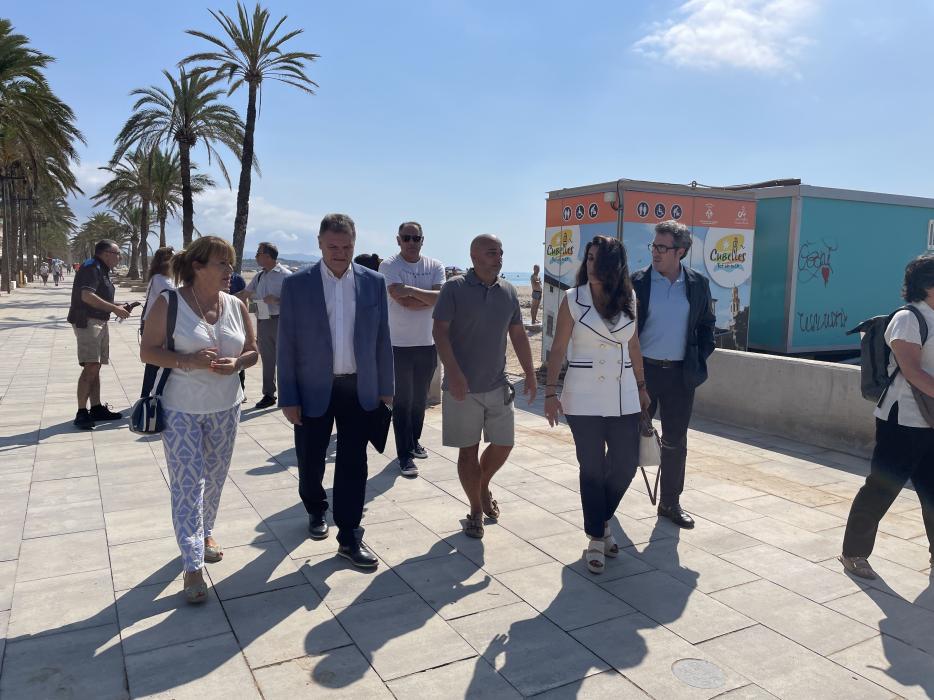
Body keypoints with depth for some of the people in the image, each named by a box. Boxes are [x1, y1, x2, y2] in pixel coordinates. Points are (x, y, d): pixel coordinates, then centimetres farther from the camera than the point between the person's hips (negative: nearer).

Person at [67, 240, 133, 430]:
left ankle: (96, 408, 19)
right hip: (87, 321, -10)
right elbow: (87, 296, -25)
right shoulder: (91, 268, -12)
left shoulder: (102, 270, 19)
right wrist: (114, 309, -22)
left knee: (96, 367, 13)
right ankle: (81, 413, -15)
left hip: (100, 322, 10)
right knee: (91, 367, -16)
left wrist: (117, 308, 14)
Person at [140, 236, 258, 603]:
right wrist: (188, 360, -24)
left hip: (225, 407, 4)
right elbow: (147, 351, -8)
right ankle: (193, 566, 2)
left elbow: (252, 351, 10)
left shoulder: (236, 306, 2)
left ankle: (205, 533, 40)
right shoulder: (169, 303, -10)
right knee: (187, 484, -3)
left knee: (214, 479, 16)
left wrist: (236, 363, -13)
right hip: (181, 409, -4)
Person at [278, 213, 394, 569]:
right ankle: (316, 511, 41)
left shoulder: (373, 282, 1)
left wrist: (385, 386, 7)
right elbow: (287, 345, -4)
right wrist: (288, 398, -6)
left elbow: (381, 338, 6)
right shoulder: (296, 285, -5)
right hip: (314, 389, -1)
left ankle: (349, 537, 16)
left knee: (353, 464, 5)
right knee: (310, 460, 13)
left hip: (359, 389, 1)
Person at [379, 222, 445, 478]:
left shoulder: (435, 266, 4)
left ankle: (414, 441, 33)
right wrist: (427, 297, -13)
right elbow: (402, 299, -19)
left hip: (428, 343, 4)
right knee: (402, 401, 0)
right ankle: (404, 454, 6)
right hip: (399, 344, -4)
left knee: (420, 398, 16)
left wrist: (411, 291, -17)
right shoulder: (389, 266, -6)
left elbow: (440, 297, -12)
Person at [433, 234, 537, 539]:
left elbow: (518, 335, 13)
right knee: (468, 450, 5)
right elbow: (440, 332, -11)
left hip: (498, 385, 5)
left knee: (504, 444, 9)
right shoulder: (455, 288, -8)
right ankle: (476, 510, 21)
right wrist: (453, 373, -21)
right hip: (463, 387, -4)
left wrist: (530, 374, 11)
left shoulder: (508, 291, 7)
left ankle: (483, 485, 38)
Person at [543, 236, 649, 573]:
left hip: (623, 396, 3)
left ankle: (602, 520, 33)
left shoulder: (628, 299, 4)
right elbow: (558, 349, -4)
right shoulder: (572, 300, -5)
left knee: (625, 466, 6)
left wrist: (642, 386, 13)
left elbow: (634, 346, 12)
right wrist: (550, 393, -7)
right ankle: (596, 538, 20)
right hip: (584, 397, -3)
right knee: (592, 469, 4)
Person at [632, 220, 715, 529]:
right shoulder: (637, 282, -5)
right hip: (643, 370, -2)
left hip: (681, 374, 3)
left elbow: (706, 324, 12)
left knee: (675, 440, 10)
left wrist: (701, 357, 1)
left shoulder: (698, 284, 3)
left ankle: (670, 502, 24)